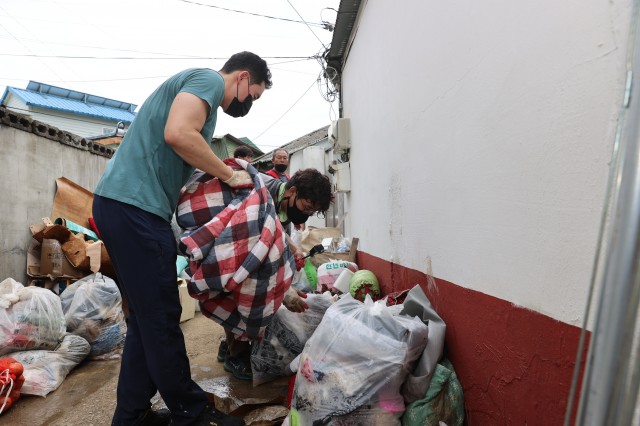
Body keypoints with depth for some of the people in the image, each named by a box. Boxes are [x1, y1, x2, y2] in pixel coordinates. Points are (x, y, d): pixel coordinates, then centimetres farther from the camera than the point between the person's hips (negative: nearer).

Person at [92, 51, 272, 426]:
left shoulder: (202, 94, 26)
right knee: (162, 318, -2)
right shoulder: (209, 79, -2)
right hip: (135, 205, -10)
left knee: (146, 317, 13)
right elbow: (177, 134, -21)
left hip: (121, 205, 10)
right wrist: (229, 174, -9)